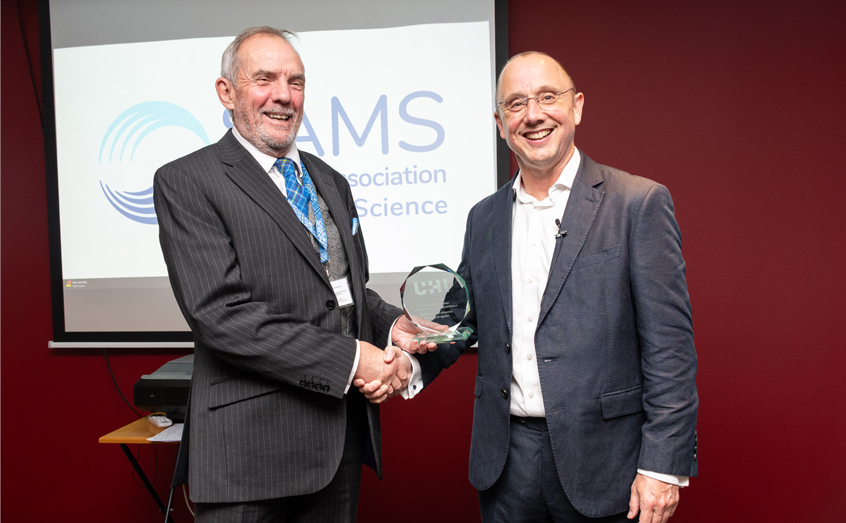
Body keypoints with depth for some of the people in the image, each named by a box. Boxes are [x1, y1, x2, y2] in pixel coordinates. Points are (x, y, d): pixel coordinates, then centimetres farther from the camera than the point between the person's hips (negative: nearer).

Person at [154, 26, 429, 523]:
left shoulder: (331, 183, 14)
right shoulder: (186, 182, -7)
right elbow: (220, 313, -18)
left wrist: (392, 326, -1)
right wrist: (349, 359, -20)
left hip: (344, 435, 6)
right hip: (254, 443, -6)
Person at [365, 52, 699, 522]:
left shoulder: (640, 203, -7)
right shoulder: (484, 218, 9)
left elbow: (669, 345, -10)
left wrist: (664, 466, -13)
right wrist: (411, 364, -6)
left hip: (601, 458, -4)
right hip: (507, 459, 4)